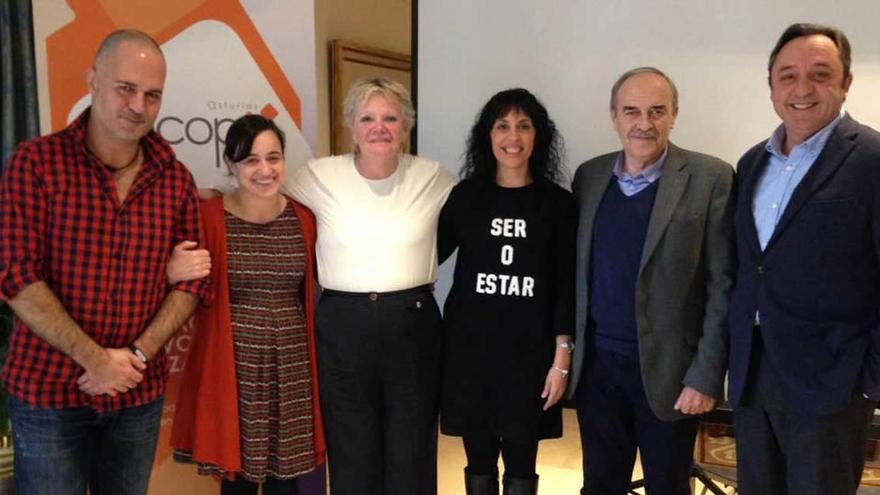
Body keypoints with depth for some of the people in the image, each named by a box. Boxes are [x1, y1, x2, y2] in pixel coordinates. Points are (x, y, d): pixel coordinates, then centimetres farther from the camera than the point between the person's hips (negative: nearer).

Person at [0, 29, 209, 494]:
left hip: (140, 392, 3)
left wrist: (138, 355, -12)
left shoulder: (176, 179, 1)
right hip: (47, 389, -3)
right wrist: (96, 360, -18)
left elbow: (192, 279, 1)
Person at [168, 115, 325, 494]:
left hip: (290, 370, 3)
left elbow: (319, 284, 15)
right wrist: (173, 274, -24)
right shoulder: (209, 216, -6)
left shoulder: (303, 218, 3)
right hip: (233, 369, -2)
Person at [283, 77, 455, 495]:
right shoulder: (319, 176, -2)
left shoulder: (433, 178, 0)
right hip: (342, 325, 0)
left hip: (413, 323, 0)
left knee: (412, 457, 12)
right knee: (351, 457, 13)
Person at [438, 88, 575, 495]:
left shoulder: (558, 203, 0)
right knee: (478, 458, 12)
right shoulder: (466, 195, 3)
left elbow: (565, 286, -1)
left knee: (520, 462, 9)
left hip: (529, 350, -1)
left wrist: (562, 358, -5)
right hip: (469, 344, 1)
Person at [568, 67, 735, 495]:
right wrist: (568, 351, 7)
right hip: (596, 364, 4)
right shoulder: (589, 175, 4)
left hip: (667, 367, -3)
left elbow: (722, 286, -9)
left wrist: (706, 375, -12)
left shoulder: (710, 179, -8)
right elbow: (579, 270, 9)